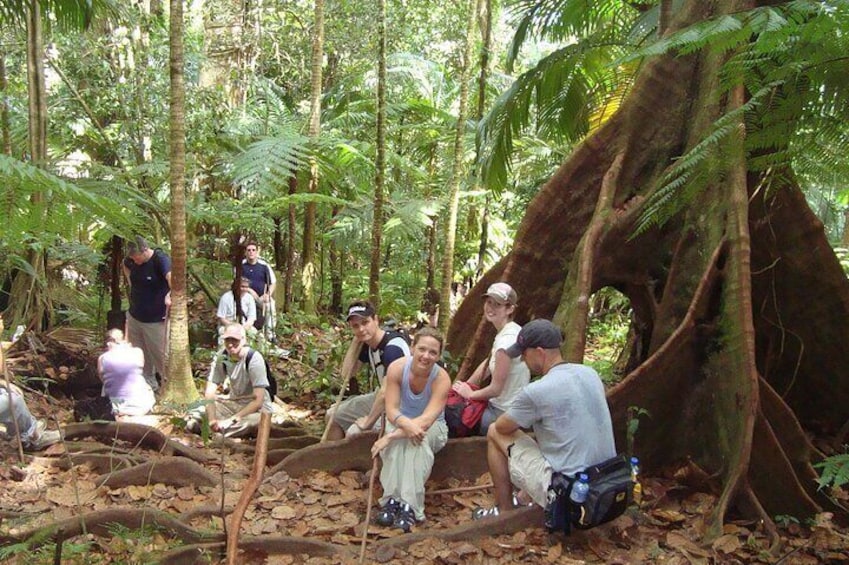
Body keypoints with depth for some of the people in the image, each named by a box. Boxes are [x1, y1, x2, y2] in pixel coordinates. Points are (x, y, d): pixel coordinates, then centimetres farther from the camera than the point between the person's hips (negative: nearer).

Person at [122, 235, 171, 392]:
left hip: (156, 320, -7)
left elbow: (171, 277, -40)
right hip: (135, 316, 7)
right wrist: (131, 284, 10)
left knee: (161, 355, 2)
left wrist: (169, 296, -55)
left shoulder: (160, 259, -23)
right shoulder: (131, 260, -1)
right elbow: (125, 266, 24)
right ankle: (148, 384, 37)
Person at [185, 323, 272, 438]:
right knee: (193, 418, -15)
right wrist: (212, 419, -29)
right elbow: (209, 392, -12)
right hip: (233, 403, 5)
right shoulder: (221, 357, -9)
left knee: (253, 421, -41)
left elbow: (258, 401, -24)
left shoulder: (254, 359, -22)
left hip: (256, 408, -5)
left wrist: (231, 420, -29)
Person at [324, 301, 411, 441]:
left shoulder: (392, 347, -28)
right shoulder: (367, 343, 0)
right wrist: (355, 341, -4)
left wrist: (368, 421, -22)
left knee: (354, 432, -25)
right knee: (333, 415, 14)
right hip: (380, 397, 10)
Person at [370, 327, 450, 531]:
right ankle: (391, 499, -33)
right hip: (400, 422, 1)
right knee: (399, 440, -34)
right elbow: (391, 410, -22)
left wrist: (391, 436, -40)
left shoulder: (441, 378, -24)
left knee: (420, 438, -36)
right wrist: (406, 424, -45)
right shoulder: (397, 368, -19)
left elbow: (427, 420, -34)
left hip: (433, 429, -1)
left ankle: (410, 506, -37)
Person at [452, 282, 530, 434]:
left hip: (503, 414, -8)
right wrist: (466, 386, 7)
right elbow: (487, 364, 14)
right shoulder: (511, 331, 3)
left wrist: (470, 394, -4)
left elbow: (496, 389, -19)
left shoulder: (506, 340, -25)